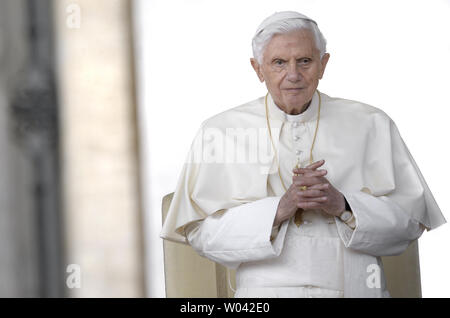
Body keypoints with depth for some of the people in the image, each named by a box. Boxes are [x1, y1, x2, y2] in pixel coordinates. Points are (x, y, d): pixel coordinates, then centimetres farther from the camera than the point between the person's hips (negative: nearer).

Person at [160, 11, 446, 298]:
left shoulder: (372, 125, 9)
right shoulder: (221, 132, 6)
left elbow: (412, 218, 5)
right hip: (267, 290, -1)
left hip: (357, 288, 1)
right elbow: (200, 231, -1)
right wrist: (278, 209, -13)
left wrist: (343, 205, -10)